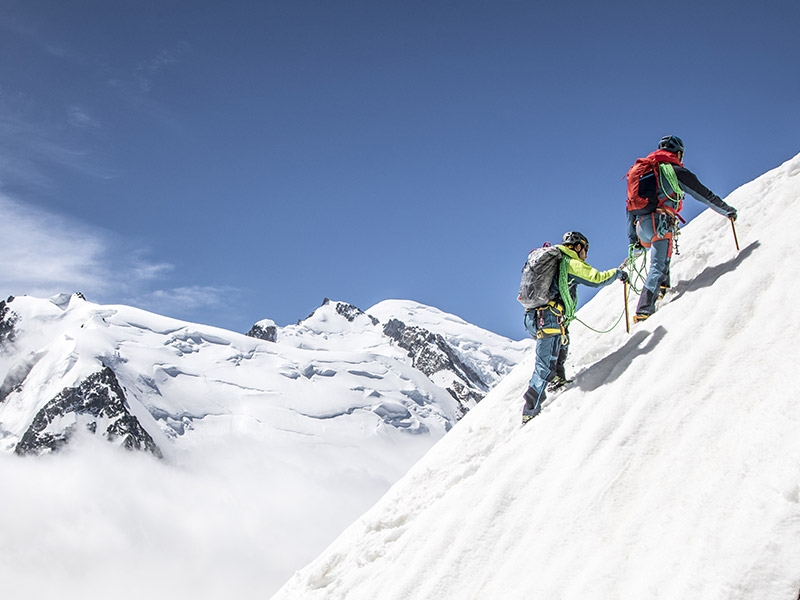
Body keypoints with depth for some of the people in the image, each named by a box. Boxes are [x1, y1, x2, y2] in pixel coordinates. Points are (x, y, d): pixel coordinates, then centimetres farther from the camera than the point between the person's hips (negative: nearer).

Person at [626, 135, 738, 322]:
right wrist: (727, 210, 22)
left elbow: (630, 208, 24)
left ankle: (663, 287, 20)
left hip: (641, 226, 7)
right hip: (660, 223, -7)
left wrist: (633, 241, 26)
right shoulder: (675, 170, 6)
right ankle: (644, 311, -24)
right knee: (658, 267, -11)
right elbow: (704, 194, 8)